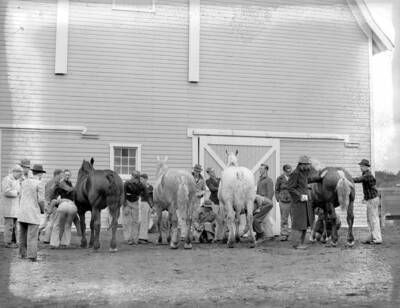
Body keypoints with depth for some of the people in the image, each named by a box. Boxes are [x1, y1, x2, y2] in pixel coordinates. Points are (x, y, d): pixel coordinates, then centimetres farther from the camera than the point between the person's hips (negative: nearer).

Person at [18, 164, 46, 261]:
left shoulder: (24, 182, 10)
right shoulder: (39, 184, -10)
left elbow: (21, 197, 13)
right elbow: (41, 200, -13)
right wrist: (43, 210, 4)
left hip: (22, 212, 6)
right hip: (33, 213, -6)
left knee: (23, 234, 15)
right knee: (32, 235, -4)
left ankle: (22, 253, 24)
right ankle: (32, 256, -4)